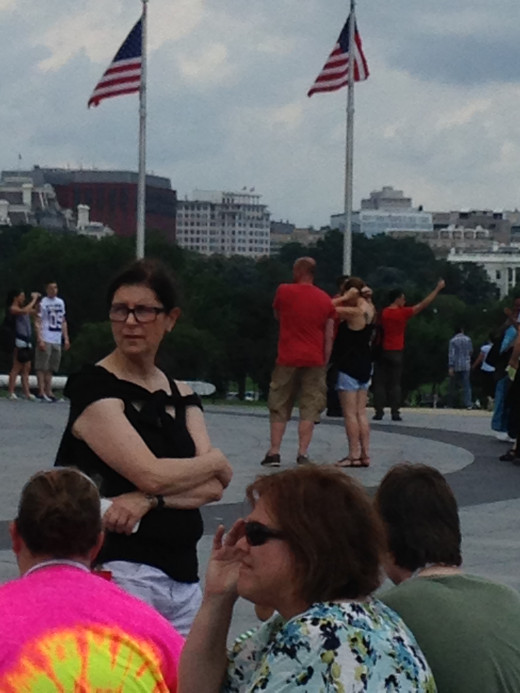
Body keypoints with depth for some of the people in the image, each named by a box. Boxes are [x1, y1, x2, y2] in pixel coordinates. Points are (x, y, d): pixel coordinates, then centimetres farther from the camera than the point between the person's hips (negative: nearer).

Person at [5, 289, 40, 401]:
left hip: (27, 341, 9)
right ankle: (11, 392, -7)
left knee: (26, 368, 6)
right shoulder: (12, 309, -7)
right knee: (17, 367, -8)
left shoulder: (21, 308, 18)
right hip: (19, 341, -9)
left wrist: (37, 300, 8)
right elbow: (25, 311, -25)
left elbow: (35, 311, 22)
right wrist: (34, 299, -16)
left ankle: (26, 392, 6)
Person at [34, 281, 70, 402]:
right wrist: (40, 339, -17)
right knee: (42, 367, -4)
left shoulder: (60, 302, 14)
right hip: (46, 340, -6)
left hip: (57, 340, 6)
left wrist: (66, 338, 13)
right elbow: (38, 322, -9)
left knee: (51, 368, 9)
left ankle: (48, 391, 13)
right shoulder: (43, 303, -6)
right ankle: (42, 392, -3)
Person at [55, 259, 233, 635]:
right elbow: (151, 474, -16)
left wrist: (150, 500, -16)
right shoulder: (95, 387, -6)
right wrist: (216, 461, 1)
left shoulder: (182, 396, 13)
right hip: (121, 571, -6)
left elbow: (214, 487, 2)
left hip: (184, 574, 6)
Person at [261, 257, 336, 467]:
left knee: (279, 408, 8)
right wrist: (324, 362, 8)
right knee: (309, 409, 3)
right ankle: (302, 454, -3)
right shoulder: (326, 300, 4)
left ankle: (274, 452, 5)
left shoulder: (284, 291, -3)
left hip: (287, 360, -1)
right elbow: (329, 336, 3)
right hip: (315, 361, 1)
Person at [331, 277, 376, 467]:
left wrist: (345, 298, -16)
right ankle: (365, 454, 9)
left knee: (350, 413, -4)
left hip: (349, 366, -8)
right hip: (364, 365, 8)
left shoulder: (355, 312, -18)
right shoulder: (369, 309, 5)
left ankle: (354, 455, -4)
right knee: (361, 413, 10)